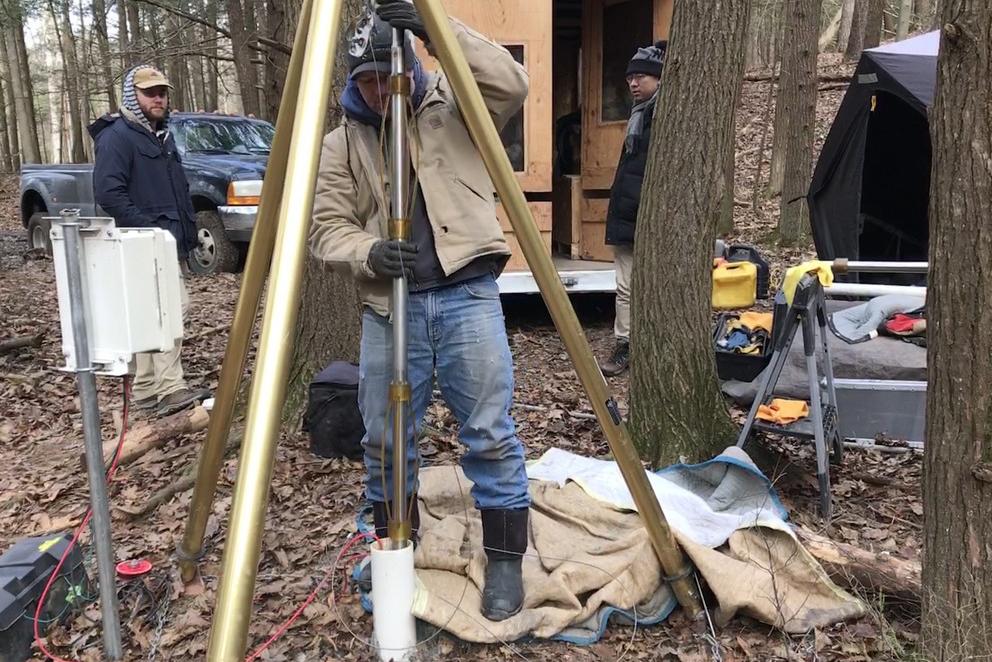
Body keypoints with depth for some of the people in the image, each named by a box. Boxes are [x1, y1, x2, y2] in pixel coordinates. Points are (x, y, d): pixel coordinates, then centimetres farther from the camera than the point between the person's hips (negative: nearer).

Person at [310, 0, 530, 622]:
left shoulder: (453, 105, 5)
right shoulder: (341, 143, 10)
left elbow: (512, 85, -15)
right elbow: (328, 227, 4)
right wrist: (370, 253, -18)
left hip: (467, 294, -2)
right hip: (388, 303, 3)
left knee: (490, 433, -2)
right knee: (385, 437, 9)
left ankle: (506, 559, 14)